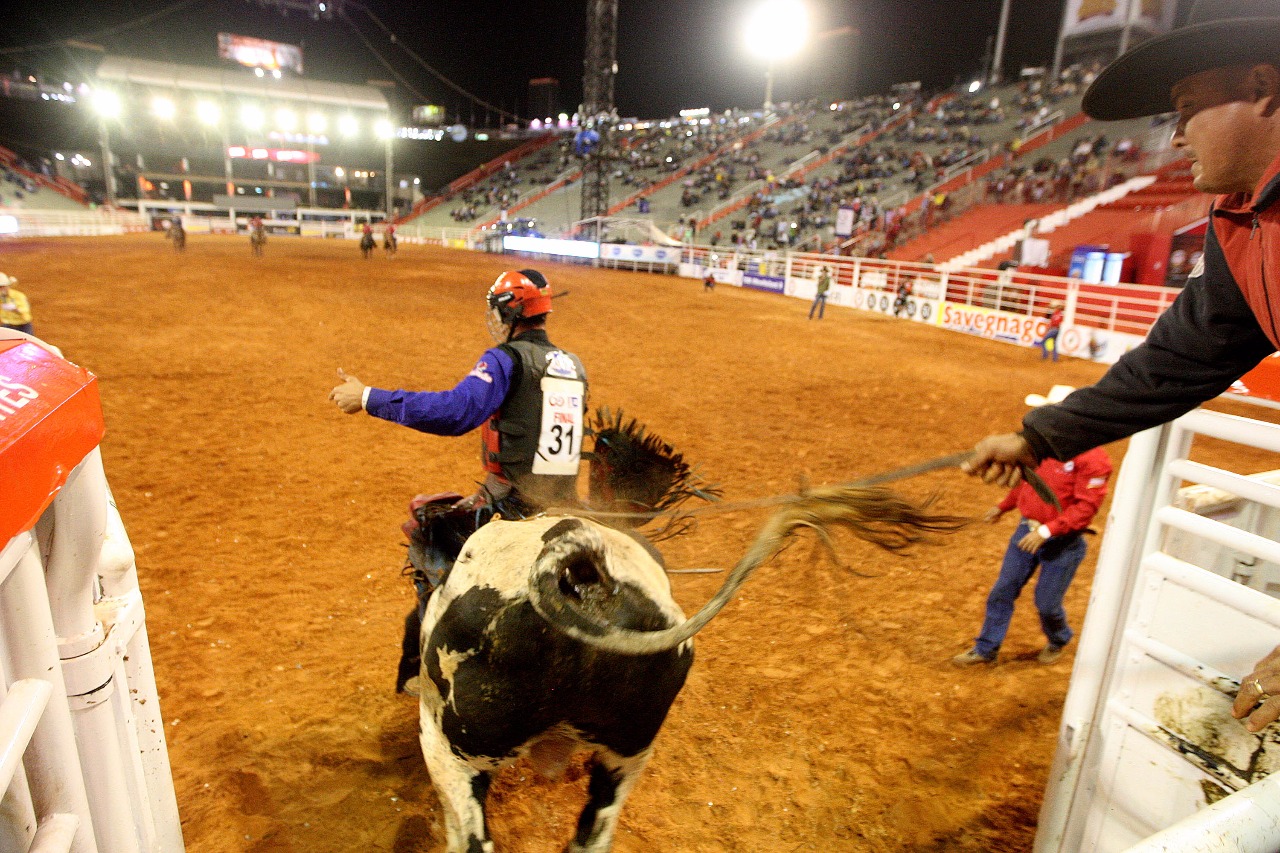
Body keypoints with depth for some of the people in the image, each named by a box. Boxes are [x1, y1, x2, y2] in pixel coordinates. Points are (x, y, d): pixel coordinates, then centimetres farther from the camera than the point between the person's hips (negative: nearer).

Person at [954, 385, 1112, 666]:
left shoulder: (1092, 458, -19)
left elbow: (1086, 507, -22)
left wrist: (1046, 531, -28)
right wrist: (1003, 507, 22)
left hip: (1063, 543, -6)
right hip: (1027, 531, 6)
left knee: (1046, 603, 7)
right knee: (1002, 591, 9)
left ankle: (1058, 642, 41)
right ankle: (986, 649, 22)